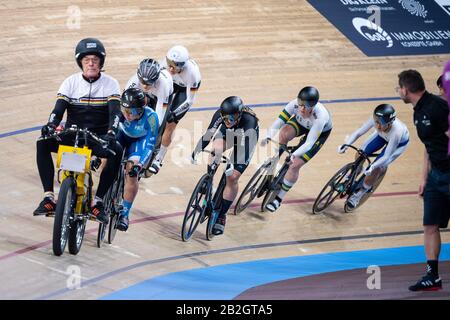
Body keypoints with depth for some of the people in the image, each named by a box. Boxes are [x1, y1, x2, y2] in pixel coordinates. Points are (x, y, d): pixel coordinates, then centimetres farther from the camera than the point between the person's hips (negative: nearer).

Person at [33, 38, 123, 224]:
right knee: (43, 144, -27)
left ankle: (98, 201, -22)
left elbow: (115, 112, -16)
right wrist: (50, 125, -31)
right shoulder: (71, 83, 1)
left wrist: (110, 133, -36)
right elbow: (59, 109, -9)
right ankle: (48, 197, -25)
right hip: (72, 135, 1)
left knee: (116, 151, -34)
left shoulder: (110, 84, -3)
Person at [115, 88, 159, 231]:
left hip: (140, 140, -2)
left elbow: (150, 144, -29)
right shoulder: (119, 110, -33)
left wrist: (139, 164, -40)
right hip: (122, 135, 2)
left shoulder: (150, 117, -37)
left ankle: (124, 214, -6)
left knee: (132, 173, -19)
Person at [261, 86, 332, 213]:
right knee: (284, 133, -33)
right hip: (300, 122, 3)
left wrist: (294, 155, -57)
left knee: (295, 165, -12)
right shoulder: (294, 104, -34)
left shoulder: (320, 116, -43)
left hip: (320, 132, -3)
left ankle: (279, 198, 7)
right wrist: (268, 137, -49)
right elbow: (278, 122, -32)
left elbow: (309, 143, -43)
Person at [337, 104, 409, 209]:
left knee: (376, 168, -11)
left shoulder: (396, 132, -46)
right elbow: (358, 132, -26)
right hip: (382, 136, 4)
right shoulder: (375, 119, -38)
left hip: (400, 142, -4)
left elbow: (387, 156, -37)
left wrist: (372, 167, -49)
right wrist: (346, 144, -40)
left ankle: (359, 193, 14)